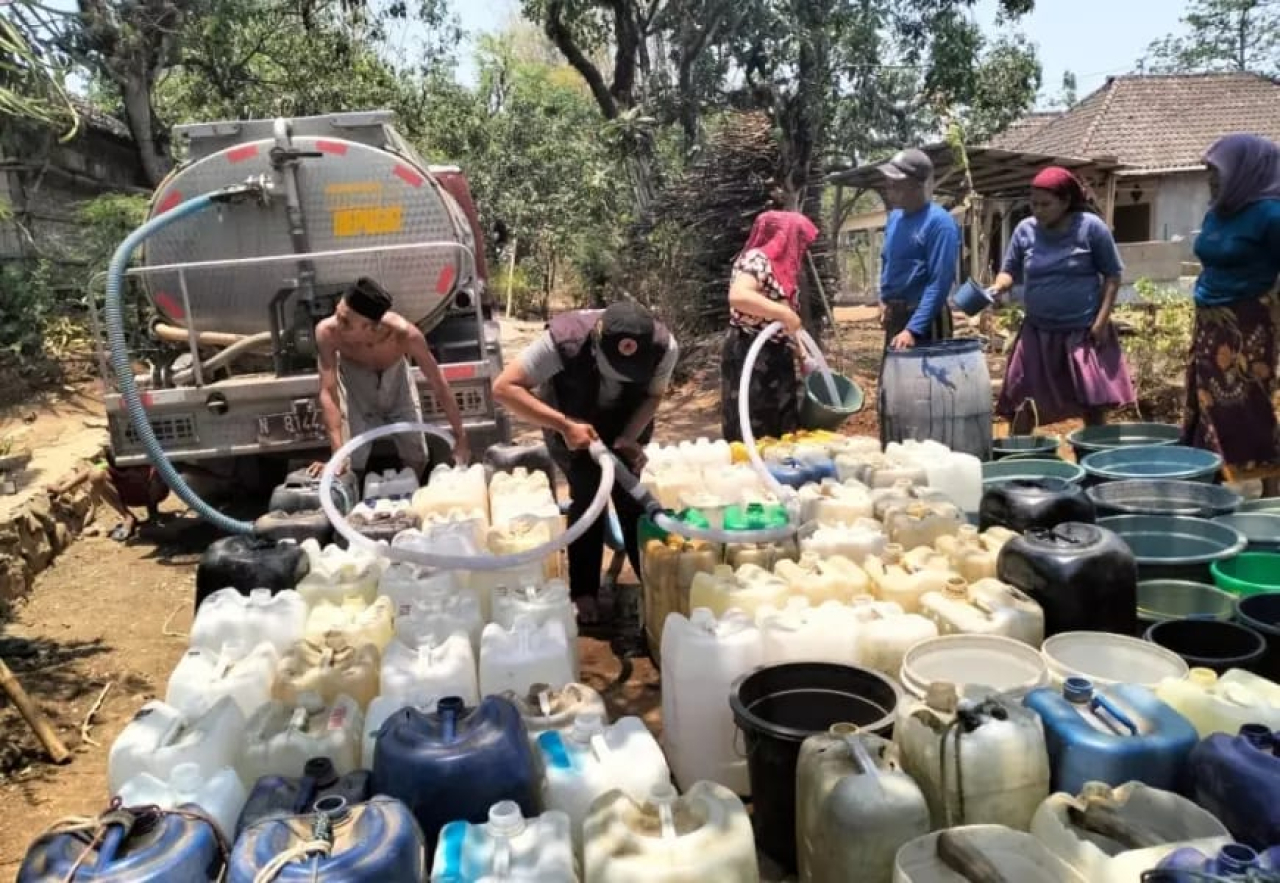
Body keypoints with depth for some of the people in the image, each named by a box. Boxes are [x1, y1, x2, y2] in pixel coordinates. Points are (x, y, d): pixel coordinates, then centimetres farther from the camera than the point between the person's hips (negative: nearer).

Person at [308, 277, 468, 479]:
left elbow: (439, 384, -29)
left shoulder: (404, 333, -40)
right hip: (356, 385, 0)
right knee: (353, 463, -6)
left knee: (417, 459, 7)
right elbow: (328, 393, -35)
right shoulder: (327, 332, -39)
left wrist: (460, 438, -24)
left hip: (395, 378, 1)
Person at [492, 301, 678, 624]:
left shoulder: (664, 346, -31)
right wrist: (564, 425, -42)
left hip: (627, 423, 2)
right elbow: (504, 387, -37)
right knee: (587, 495, -12)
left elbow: (653, 395, -12)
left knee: (631, 494, -6)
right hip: (569, 421, -2)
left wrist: (631, 437, -29)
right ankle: (583, 592, 3)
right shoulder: (564, 339, -40)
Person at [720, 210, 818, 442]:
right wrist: (784, 313, -29)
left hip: (775, 357, 9)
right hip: (749, 356, -9)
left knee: (781, 432, 10)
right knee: (753, 435, -6)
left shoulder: (782, 267, 15)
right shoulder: (757, 259, -13)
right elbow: (738, 296, -33)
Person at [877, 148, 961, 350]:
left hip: (925, 320, -8)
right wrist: (884, 299, 9)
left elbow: (940, 282, -21)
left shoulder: (939, 222, -15)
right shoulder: (895, 217, 9)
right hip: (894, 317, 8)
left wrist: (913, 329, -28)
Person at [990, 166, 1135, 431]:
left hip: (1084, 331, -2)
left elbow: (1112, 275, -2)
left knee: (1094, 404, 3)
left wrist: (1101, 320, -11)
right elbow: (1009, 271, 8)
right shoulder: (1025, 230, 2)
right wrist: (997, 288, -15)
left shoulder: (1091, 227, -6)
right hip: (1037, 332, 3)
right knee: (1021, 402, 2)